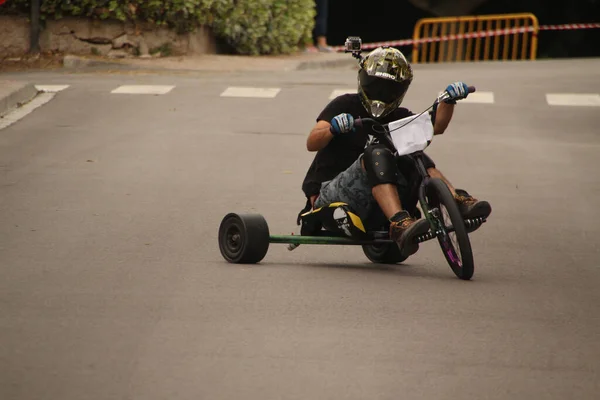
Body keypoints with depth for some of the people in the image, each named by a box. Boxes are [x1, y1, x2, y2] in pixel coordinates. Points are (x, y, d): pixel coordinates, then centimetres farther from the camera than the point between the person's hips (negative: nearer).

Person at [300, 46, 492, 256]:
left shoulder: (397, 117, 13)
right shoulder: (345, 105, -1)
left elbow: (435, 125, -4)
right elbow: (312, 143, -14)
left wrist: (449, 101, -22)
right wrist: (332, 128, -35)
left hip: (367, 204, 5)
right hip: (328, 195, -5)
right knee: (377, 155, -31)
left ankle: (459, 200, -28)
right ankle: (399, 224, -53)